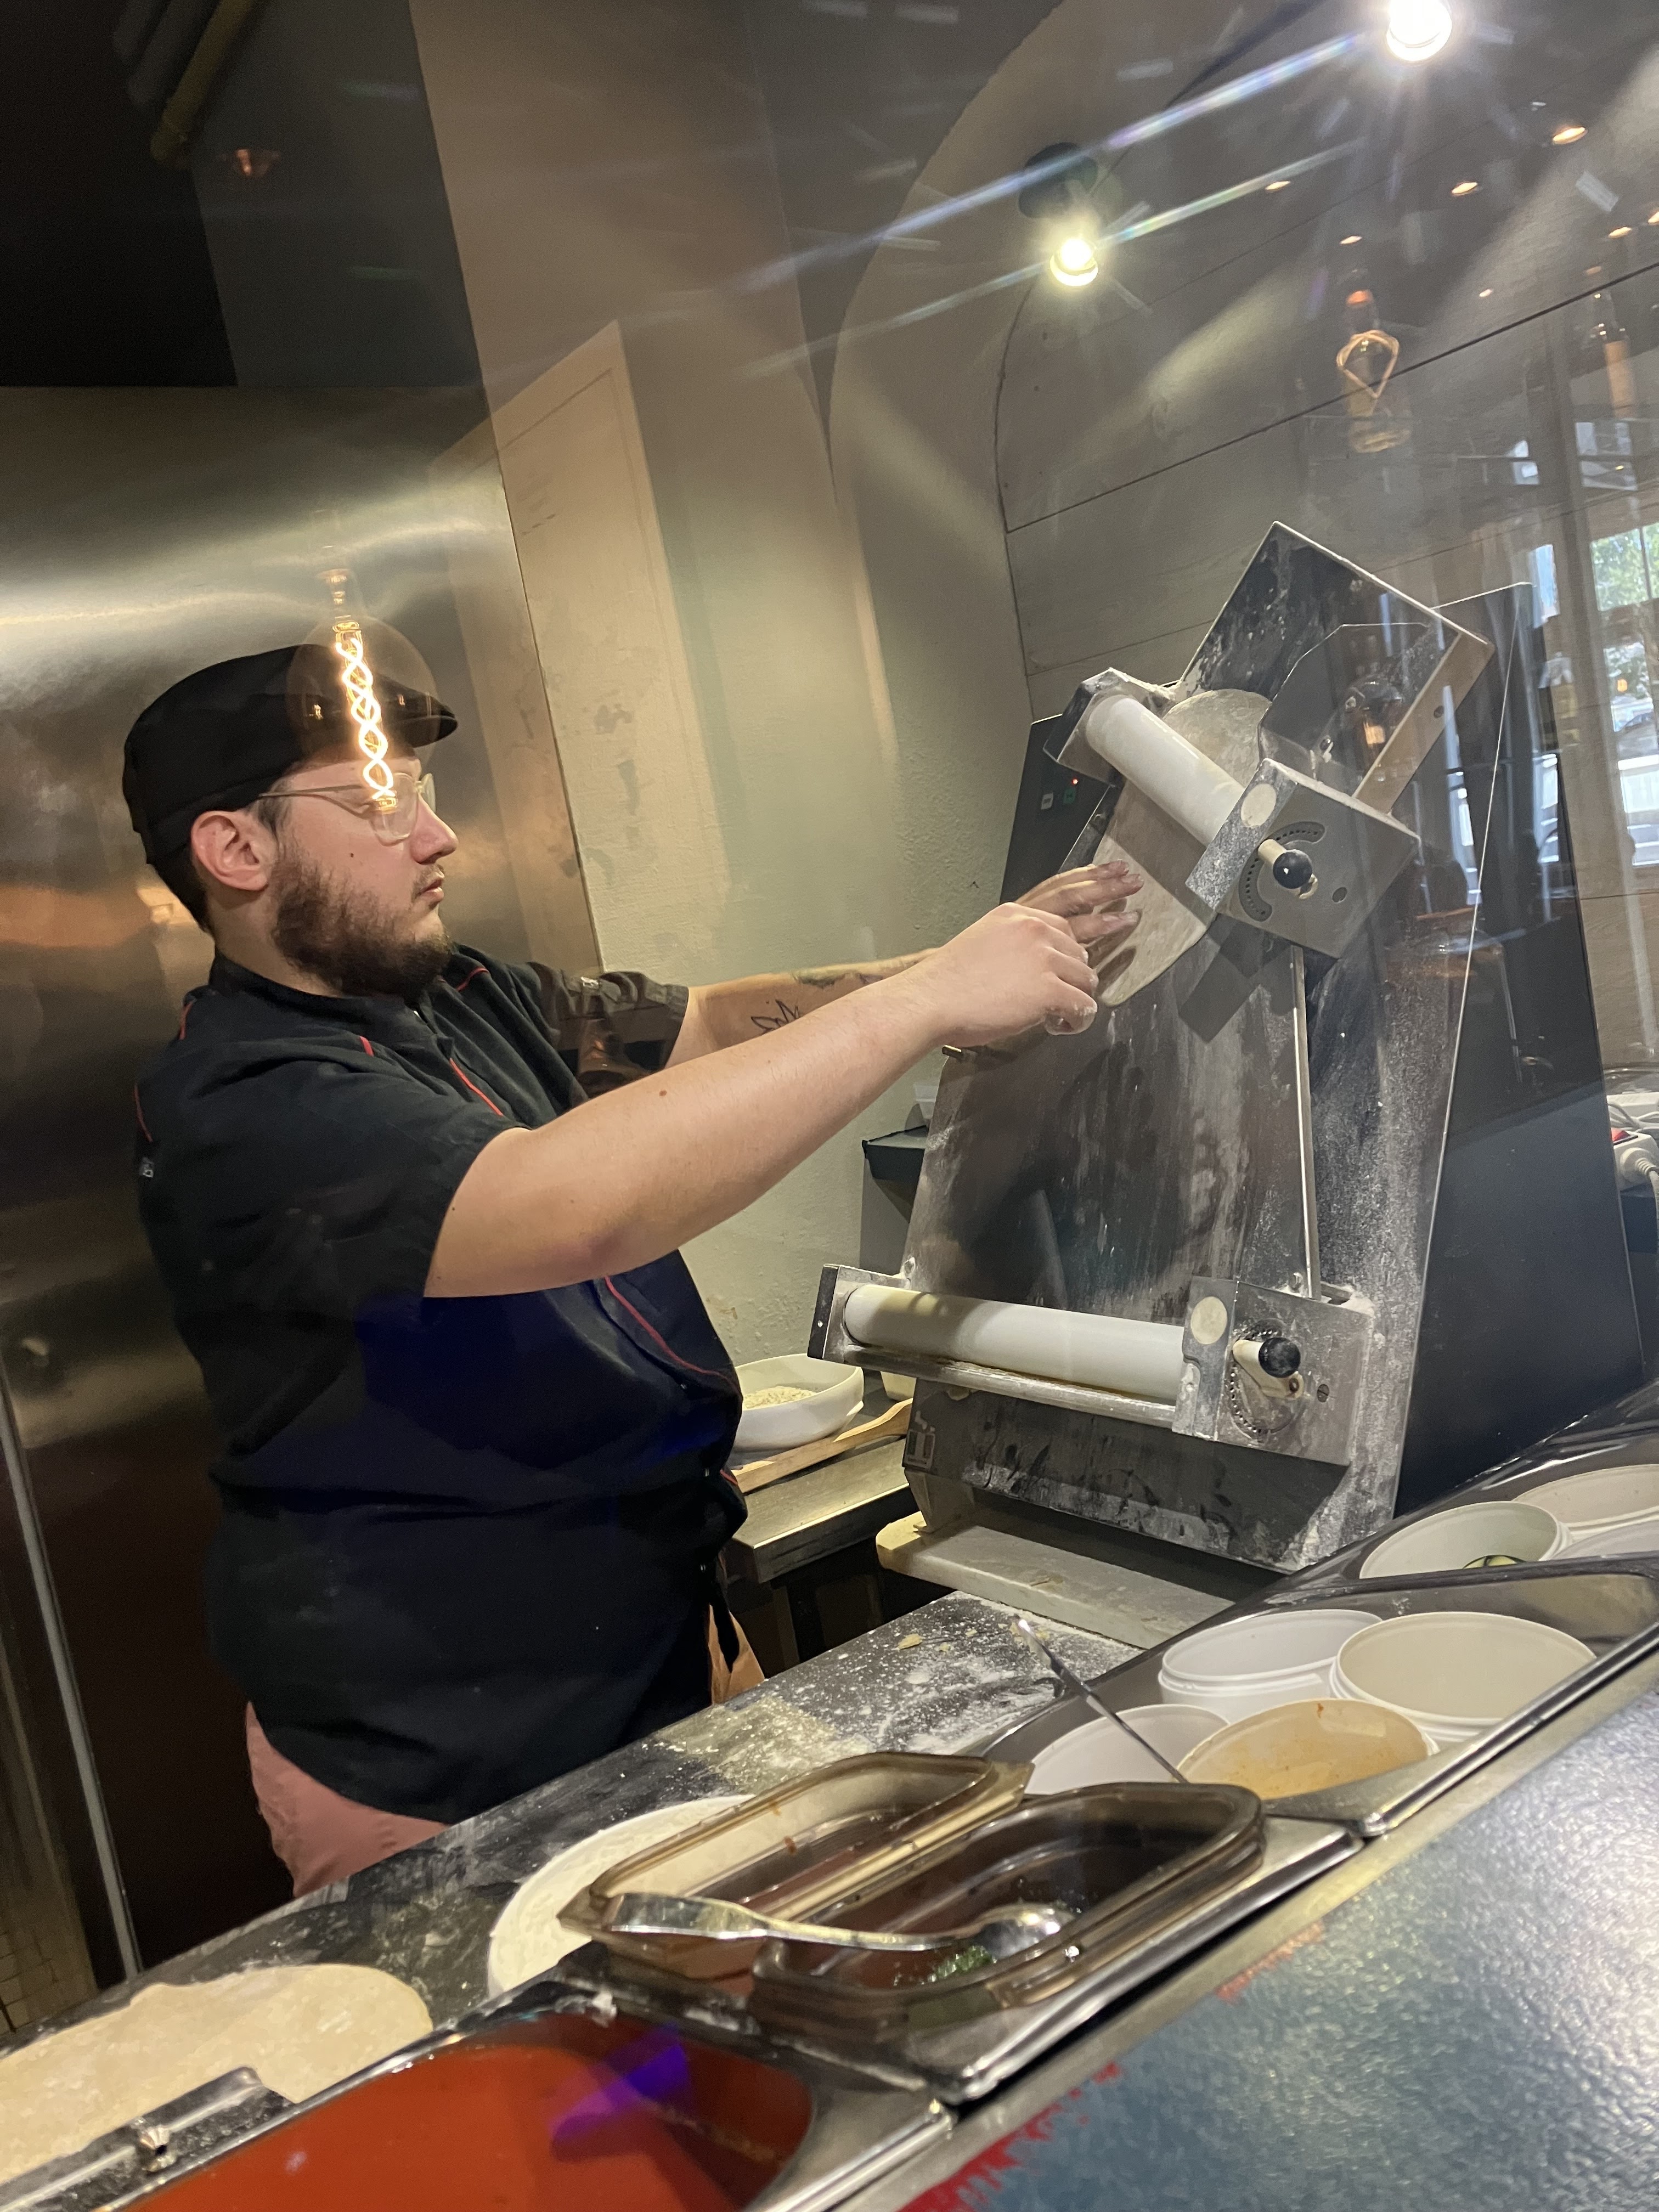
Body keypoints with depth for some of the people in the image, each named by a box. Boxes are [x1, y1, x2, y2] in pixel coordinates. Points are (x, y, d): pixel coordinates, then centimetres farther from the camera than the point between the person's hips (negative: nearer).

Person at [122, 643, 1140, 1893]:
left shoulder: (468, 1002, 6)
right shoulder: (237, 1108, -22)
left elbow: (715, 1025, 0)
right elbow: (570, 1206, -37)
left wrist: (991, 958, -16)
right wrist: (926, 1001, -33)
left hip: (671, 1640, 8)